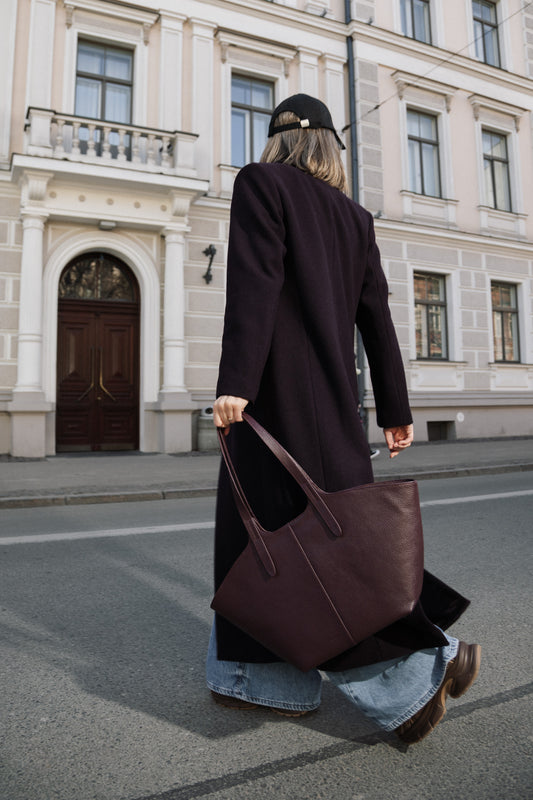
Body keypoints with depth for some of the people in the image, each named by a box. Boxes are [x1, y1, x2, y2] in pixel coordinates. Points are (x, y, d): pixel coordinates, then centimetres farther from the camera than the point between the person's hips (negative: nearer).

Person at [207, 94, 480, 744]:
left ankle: (426, 666, 7)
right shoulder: (354, 215, 17)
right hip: (332, 394, 7)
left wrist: (233, 384, -20)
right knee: (268, 527, 13)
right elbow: (376, 318, 12)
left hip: (279, 394, -7)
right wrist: (395, 411, 15)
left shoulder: (260, 182, 2)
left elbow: (254, 282, -15)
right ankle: (271, 681, 23)